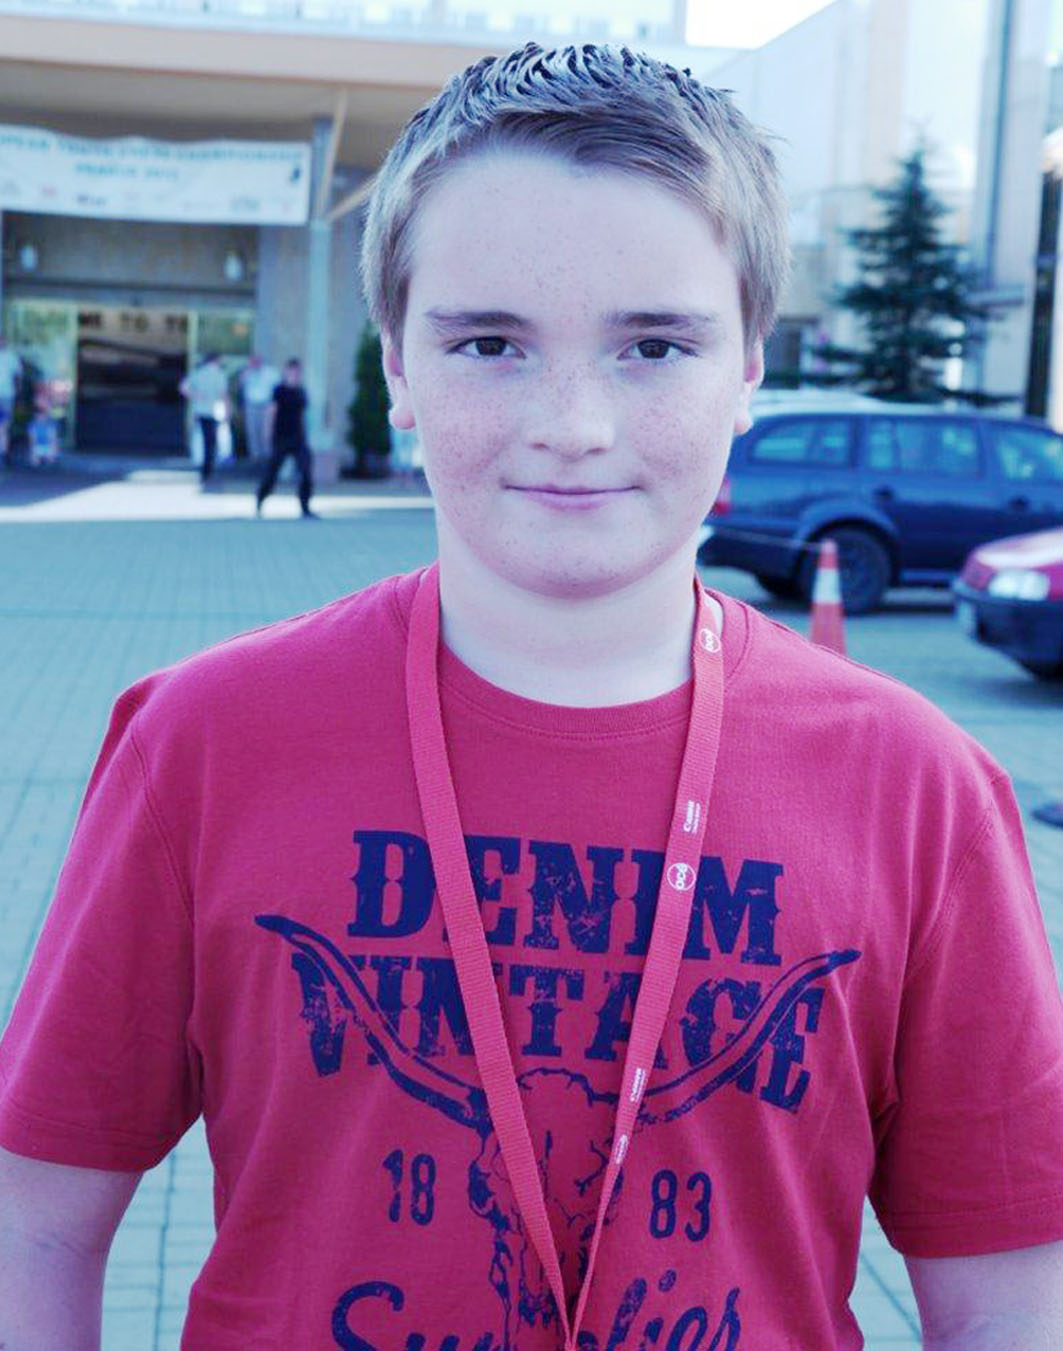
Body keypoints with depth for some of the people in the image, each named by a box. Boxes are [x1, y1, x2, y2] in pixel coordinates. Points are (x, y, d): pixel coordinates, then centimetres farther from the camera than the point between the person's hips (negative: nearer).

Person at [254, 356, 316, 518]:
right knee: (271, 473, 3)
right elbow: (271, 413, -5)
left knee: (306, 473, -8)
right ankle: (258, 505, 22)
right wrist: (268, 437, -8)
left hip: (298, 439, 4)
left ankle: (305, 509, -4)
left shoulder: (301, 392, 10)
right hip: (281, 438, -4)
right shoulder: (279, 390, -5)